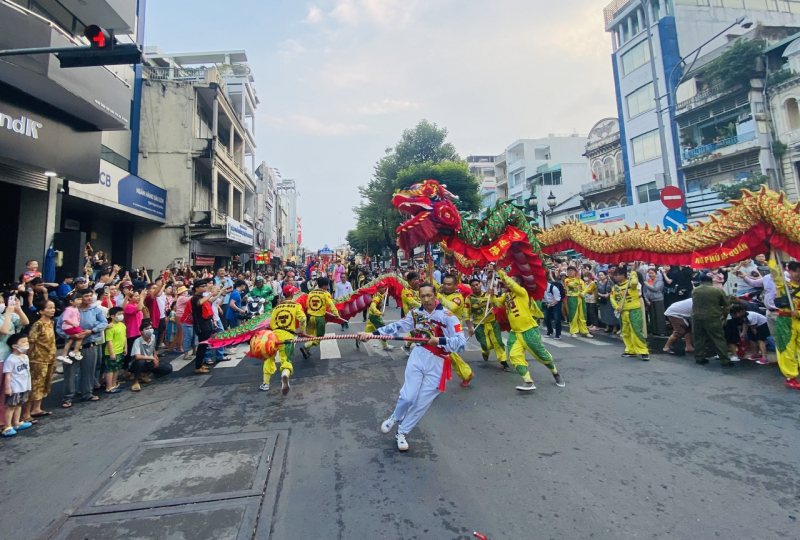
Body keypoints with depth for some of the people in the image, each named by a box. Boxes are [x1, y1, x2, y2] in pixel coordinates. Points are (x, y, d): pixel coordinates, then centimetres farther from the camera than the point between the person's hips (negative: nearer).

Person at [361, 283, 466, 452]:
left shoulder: (447, 316, -16)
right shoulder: (415, 313, -1)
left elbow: (461, 343, -21)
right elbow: (396, 327, -3)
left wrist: (439, 341, -32)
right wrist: (373, 333, -13)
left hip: (437, 364, -2)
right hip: (418, 357, 2)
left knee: (421, 403, 6)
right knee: (408, 397, -4)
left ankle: (402, 433, 30)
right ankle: (395, 418, 32)